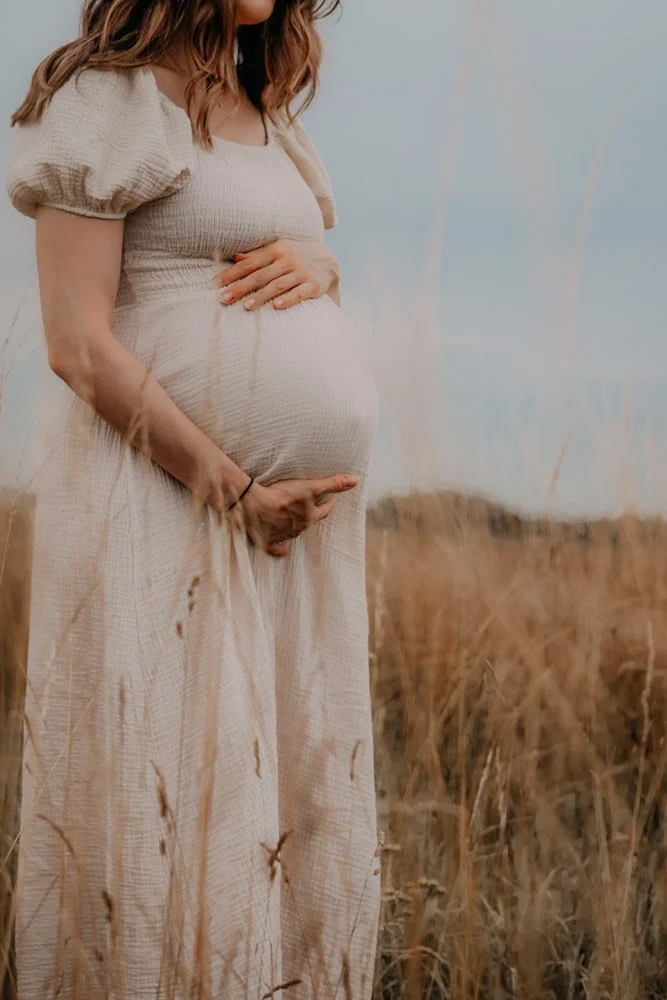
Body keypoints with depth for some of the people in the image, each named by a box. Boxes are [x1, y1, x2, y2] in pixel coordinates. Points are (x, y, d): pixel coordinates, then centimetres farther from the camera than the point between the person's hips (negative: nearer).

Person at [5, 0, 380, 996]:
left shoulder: (266, 116, 18)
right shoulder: (111, 100, -5)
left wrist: (316, 262, 0)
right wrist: (235, 491, -16)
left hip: (292, 515, 8)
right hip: (160, 504, -8)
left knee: (292, 807, 10)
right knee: (161, 810, -5)